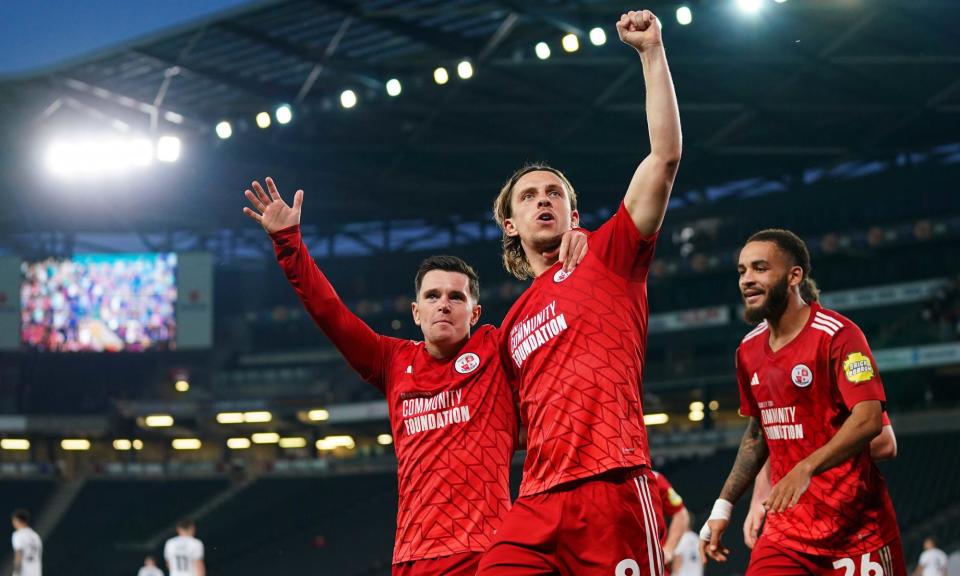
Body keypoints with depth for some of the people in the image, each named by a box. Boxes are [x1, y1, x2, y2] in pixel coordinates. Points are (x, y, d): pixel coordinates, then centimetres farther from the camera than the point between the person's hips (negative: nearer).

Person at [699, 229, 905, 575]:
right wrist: (724, 506, 15)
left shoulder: (836, 335, -12)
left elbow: (868, 419, -23)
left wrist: (805, 469, -34)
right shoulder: (749, 350, 10)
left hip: (856, 525, -6)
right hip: (787, 525, 6)